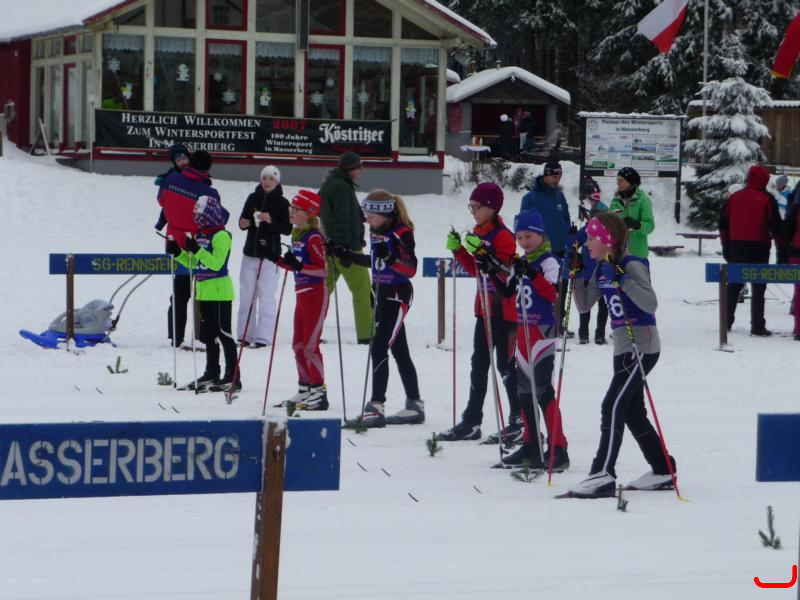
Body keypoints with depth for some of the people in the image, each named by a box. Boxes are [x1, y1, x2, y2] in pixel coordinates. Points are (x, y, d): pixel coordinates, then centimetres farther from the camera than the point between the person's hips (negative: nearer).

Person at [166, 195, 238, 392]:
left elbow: (216, 263, -22)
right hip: (204, 292, 9)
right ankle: (211, 374, 21)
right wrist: (178, 253, 4)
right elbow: (193, 263, 19)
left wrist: (196, 250, -28)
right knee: (208, 334, 13)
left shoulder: (221, 236, -13)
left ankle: (232, 377, -4)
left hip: (220, 291, -9)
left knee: (223, 333, -7)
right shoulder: (200, 235, 13)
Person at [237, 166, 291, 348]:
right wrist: (243, 224, -6)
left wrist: (271, 221, -20)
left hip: (270, 253, -4)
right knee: (246, 294, 7)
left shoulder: (282, 203, -2)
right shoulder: (253, 198, 9)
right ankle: (244, 335, 13)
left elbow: (287, 229, -5)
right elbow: (243, 219, 17)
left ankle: (263, 337, -6)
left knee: (266, 295, -7)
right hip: (250, 251, 5)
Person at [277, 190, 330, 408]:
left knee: (310, 345, -9)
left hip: (316, 293, -10)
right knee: (298, 344, 14)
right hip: (302, 293, 10)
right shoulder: (297, 235, 12)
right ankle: (305, 388, 22)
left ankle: (319, 393, -5)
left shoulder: (313, 237, -15)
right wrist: (279, 260, 10)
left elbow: (322, 269, -19)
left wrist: (299, 266, -30)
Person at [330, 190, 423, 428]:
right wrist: (348, 256, 20)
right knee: (399, 351, 13)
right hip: (382, 293, 9)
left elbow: (411, 269, -19)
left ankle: (375, 407, -16)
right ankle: (414, 405, 21)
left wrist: (390, 258, -34)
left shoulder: (401, 233, -16)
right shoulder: (376, 232, 10)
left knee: (379, 348, -14)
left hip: (398, 295, -9)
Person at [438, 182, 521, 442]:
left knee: (505, 364, -4)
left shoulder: (503, 236, -15)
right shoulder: (478, 234, 11)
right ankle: (471, 422, 14)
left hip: (503, 308, -9)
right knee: (479, 363, 10)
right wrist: (459, 250, 5)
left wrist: (481, 252, -30)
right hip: (484, 306, 9)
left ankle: (520, 421, 5)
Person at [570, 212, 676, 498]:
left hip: (643, 346, -9)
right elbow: (584, 305, 15)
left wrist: (622, 278, -31)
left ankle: (603, 474, -19)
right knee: (633, 412, 14)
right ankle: (662, 471, 25)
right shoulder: (602, 269, 9)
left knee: (613, 406, -16)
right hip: (623, 347, 9)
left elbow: (651, 304, -25)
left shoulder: (632, 265, -15)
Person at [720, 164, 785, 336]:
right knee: (758, 287, -1)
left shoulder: (734, 198, 7)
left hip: (736, 248, 4)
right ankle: (757, 326, -6)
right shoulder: (766, 200, -8)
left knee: (734, 285, 16)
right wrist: (781, 247, 2)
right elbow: (776, 226, -9)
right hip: (759, 249, -4)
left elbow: (723, 224, 12)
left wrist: (726, 246, 20)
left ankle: (726, 321, 19)